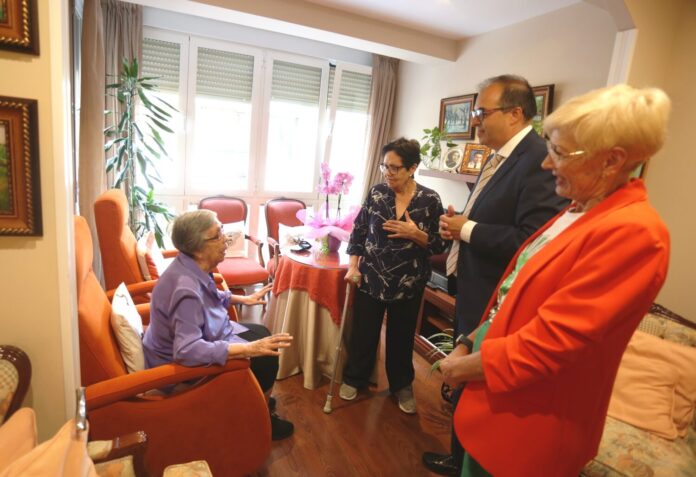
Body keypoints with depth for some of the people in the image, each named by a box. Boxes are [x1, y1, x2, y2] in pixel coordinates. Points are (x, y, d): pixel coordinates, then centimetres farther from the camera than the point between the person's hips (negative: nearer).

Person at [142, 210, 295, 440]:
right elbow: (187, 350, -41)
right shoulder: (186, 289, -36)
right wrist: (249, 348, -40)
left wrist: (243, 299, 14)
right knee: (266, 356, -8)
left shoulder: (192, 267, -7)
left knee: (261, 333, 14)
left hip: (201, 337, 9)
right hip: (179, 363, -9)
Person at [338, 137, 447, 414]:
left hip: (408, 284, 0)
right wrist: (353, 267, -4)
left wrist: (416, 234, -22)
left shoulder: (430, 200, -8)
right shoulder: (376, 193, -4)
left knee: (402, 337, 16)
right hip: (371, 278, 1)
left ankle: (402, 386, 38)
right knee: (363, 332, 13)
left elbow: (439, 245, -5)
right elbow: (358, 232, 2)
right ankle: (354, 378, 36)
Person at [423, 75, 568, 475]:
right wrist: (459, 226, -1)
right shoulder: (500, 156, 10)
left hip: (496, 303, -10)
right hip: (474, 292, 10)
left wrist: (467, 229, -20)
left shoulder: (539, 161, -21)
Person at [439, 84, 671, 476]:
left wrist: (463, 366, -14)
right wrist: (472, 341, 2)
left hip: (532, 423, -8)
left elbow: (552, 340, -26)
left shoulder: (632, 231, -24)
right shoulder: (582, 211, 6)